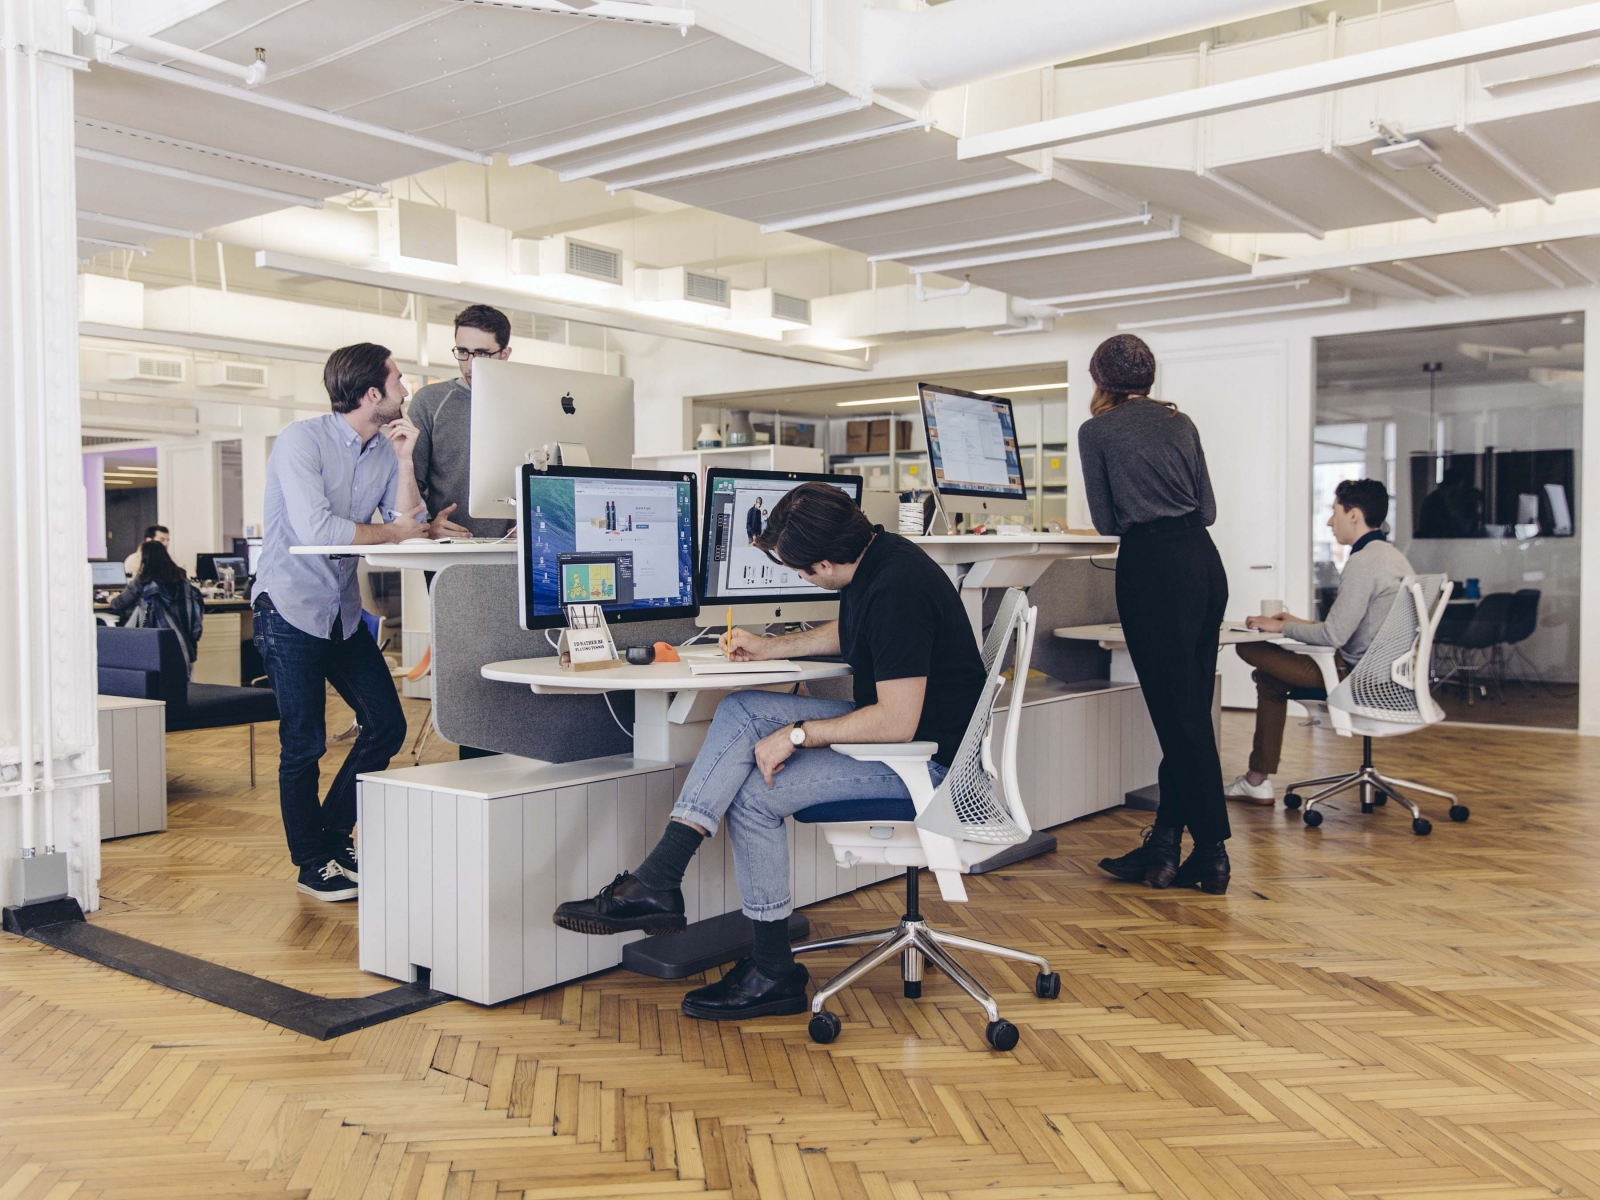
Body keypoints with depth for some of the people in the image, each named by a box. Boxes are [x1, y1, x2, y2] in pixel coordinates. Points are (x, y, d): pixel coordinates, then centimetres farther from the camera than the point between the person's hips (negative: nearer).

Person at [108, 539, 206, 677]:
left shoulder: (143, 581, -2)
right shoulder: (180, 577, 12)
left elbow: (118, 606, 8)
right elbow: (197, 605, 16)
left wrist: (113, 601, 31)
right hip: (183, 644, 5)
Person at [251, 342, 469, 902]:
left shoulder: (387, 448, 5)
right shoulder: (301, 440, -15)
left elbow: (410, 526, -4)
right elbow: (314, 529, -27)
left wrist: (404, 460, -12)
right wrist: (390, 532, -15)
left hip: (345, 610, 7)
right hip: (290, 608, -7)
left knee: (386, 726, 6)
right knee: (304, 744, -1)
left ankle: (332, 839, 23)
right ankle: (313, 866, 16)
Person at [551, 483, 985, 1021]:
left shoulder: (896, 590, -27)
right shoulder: (872, 557, 4)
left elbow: (897, 722, -29)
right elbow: (844, 634, 27)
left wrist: (797, 735, -21)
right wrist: (769, 647, 24)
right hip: (891, 717, 10)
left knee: (754, 794, -12)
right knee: (741, 712, -5)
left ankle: (775, 974, 3)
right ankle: (656, 883, -11)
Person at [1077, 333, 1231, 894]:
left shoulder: (1096, 431, 1)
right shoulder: (1181, 422, 16)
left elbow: (1105, 521, 6)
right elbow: (1208, 507, 16)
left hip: (1154, 567, -6)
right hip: (1204, 558, 7)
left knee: (1177, 715, -2)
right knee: (1190, 711, 9)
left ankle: (1212, 853, 2)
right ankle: (1162, 846, 16)